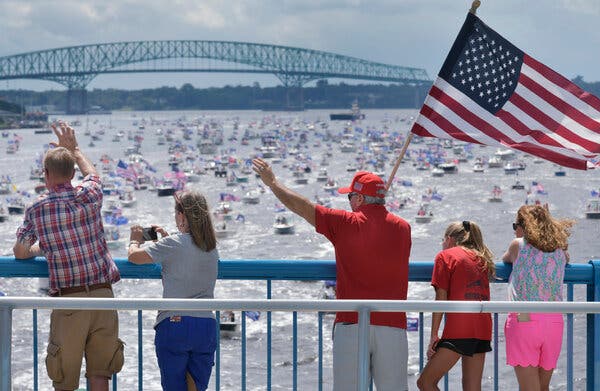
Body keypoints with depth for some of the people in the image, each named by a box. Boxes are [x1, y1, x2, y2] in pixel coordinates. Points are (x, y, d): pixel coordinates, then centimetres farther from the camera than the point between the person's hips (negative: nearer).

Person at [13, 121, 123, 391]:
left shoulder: (37, 209, -2)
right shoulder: (88, 197, 1)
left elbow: (20, 253, 11)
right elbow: (92, 174, 27)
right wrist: (74, 149, 41)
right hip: (102, 295, 2)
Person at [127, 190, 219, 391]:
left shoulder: (173, 244, -8)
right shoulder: (212, 247, 9)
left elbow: (134, 256, 0)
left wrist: (135, 241, 20)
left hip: (174, 324, -5)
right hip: (206, 326, 5)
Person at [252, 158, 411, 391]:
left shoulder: (346, 224, 0)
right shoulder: (403, 228, 8)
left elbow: (299, 205, 8)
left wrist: (272, 182, 22)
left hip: (351, 325, -2)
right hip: (393, 326, 2)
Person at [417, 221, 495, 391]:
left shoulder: (445, 256, 5)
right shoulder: (481, 259, 22)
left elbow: (441, 299, -2)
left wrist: (434, 335, -3)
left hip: (458, 329, -7)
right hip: (483, 329, 7)